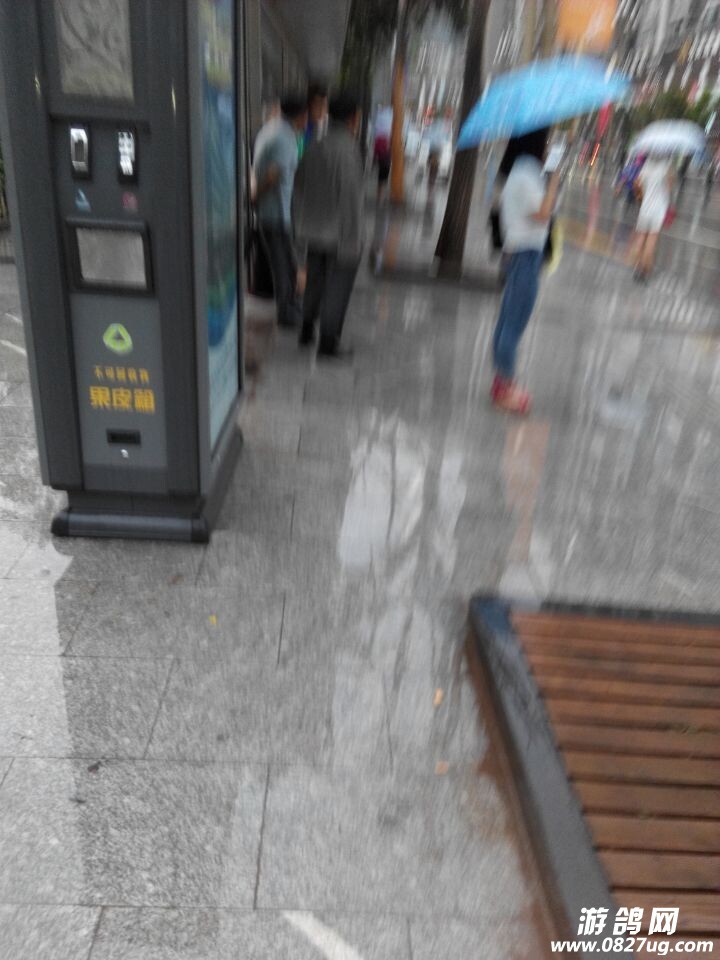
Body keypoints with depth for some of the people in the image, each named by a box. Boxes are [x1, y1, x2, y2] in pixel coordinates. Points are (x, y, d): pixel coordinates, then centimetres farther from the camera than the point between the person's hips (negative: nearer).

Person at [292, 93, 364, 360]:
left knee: (314, 284, 20)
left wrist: (301, 233, 18)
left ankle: (307, 332, 32)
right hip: (341, 235, -7)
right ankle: (328, 342, 7)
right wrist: (353, 241, -17)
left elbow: (299, 194, 11)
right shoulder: (348, 150, -14)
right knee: (337, 288, 2)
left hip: (312, 234, 7)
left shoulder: (313, 149, 7)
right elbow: (351, 198, -19)